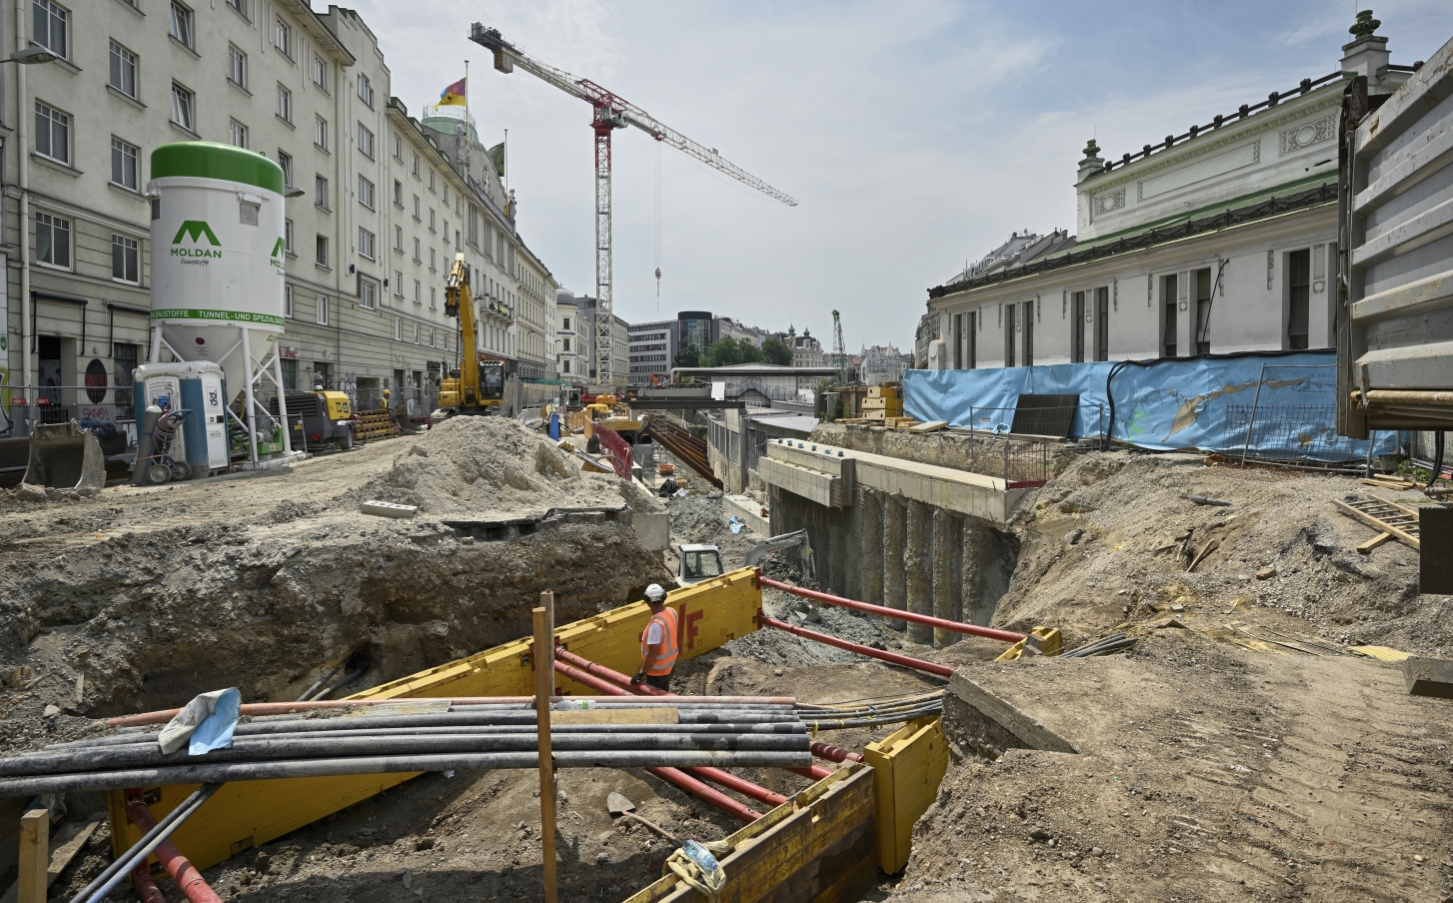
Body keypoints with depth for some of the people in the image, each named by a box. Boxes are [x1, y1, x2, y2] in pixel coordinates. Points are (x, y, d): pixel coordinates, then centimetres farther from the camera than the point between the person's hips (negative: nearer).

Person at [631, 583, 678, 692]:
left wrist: (641, 672, -19)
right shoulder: (671, 612, -8)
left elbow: (652, 653, -28)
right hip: (669, 664, 8)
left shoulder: (656, 624, -34)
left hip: (658, 669, -8)